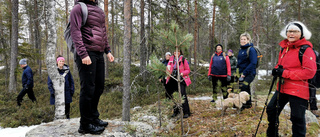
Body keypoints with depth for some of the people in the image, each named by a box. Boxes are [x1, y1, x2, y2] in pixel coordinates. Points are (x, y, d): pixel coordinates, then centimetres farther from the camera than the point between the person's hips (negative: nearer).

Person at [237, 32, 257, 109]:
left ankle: (242, 104, -14)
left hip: (250, 73, -8)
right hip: (242, 73, 8)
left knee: (243, 86, -25)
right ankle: (248, 104, 30)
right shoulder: (240, 49, 12)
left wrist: (244, 73, -21)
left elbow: (253, 63, -19)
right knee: (246, 88, 16)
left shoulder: (251, 49, -12)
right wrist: (237, 71, 11)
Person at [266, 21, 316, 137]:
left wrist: (285, 73, -21)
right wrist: (277, 70, -1)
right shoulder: (284, 47, 11)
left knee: (297, 118, 2)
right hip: (282, 88, 8)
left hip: (298, 91, -8)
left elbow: (310, 72, -19)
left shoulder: (306, 49, -12)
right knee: (271, 110, 15)